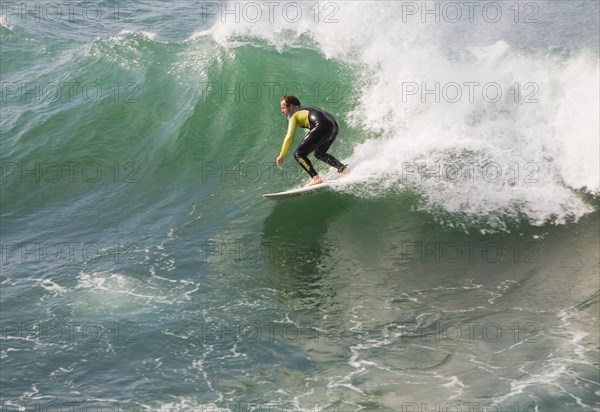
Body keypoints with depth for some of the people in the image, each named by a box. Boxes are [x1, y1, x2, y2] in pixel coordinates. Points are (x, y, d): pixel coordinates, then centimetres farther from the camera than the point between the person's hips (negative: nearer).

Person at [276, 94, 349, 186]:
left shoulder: (293, 114, 11)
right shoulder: (306, 109, 34)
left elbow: (289, 137, 2)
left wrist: (282, 155, 7)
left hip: (322, 127, -8)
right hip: (335, 125, 8)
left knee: (299, 154, 0)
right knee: (319, 153, 29)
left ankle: (316, 178, -14)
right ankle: (343, 169, 14)